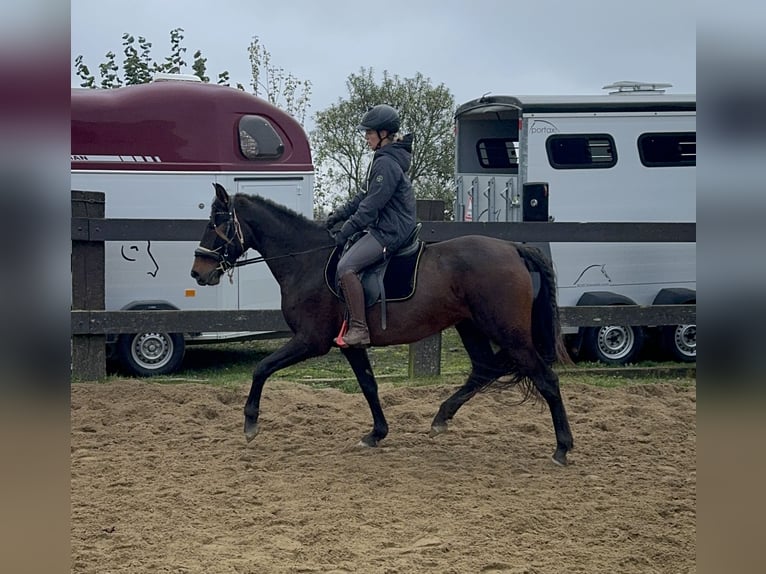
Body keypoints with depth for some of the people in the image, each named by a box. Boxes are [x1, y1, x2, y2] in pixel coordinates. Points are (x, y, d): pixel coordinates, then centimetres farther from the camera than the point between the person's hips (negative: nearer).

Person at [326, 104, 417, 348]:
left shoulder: (387, 164, -18)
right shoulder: (383, 159, 16)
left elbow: (370, 207, -20)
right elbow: (363, 197, 21)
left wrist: (345, 233, -15)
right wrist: (337, 216, 13)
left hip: (390, 232, -12)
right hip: (382, 227, 12)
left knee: (346, 266, -24)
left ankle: (358, 329, -26)